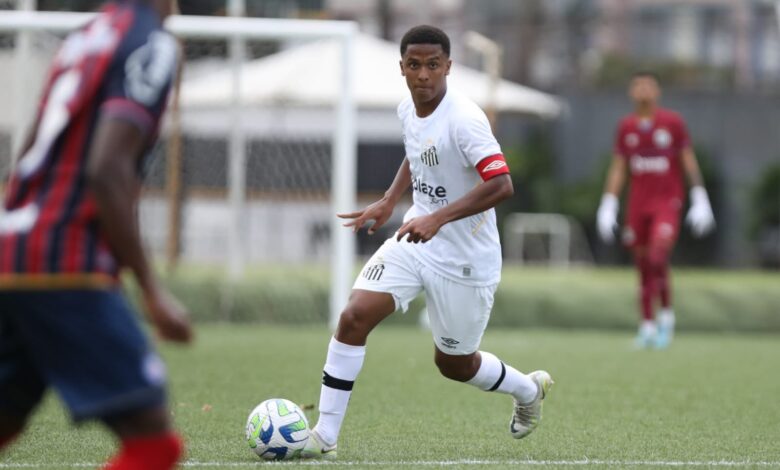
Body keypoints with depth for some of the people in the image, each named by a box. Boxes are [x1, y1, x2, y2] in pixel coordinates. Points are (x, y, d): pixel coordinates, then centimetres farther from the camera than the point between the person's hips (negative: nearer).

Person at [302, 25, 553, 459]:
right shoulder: (408, 111, 2)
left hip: (465, 259, -6)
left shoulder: (464, 119, -22)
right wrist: (388, 204, 14)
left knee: (454, 364, 10)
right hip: (414, 241, 6)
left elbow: (501, 185, -31)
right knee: (354, 317, -15)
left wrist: (438, 218, -38)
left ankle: (529, 389, 42)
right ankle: (325, 436, -10)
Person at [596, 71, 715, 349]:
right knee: (643, 267, 5)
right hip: (637, 204, 3)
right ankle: (647, 326, 14)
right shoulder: (626, 127, 7)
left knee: (658, 258, -21)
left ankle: (666, 314, -1)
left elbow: (689, 162, 2)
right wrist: (608, 207, 5)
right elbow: (618, 169, 11)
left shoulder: (673, 123, -1)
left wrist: (700, 201, -2)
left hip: (667, 201, -3)